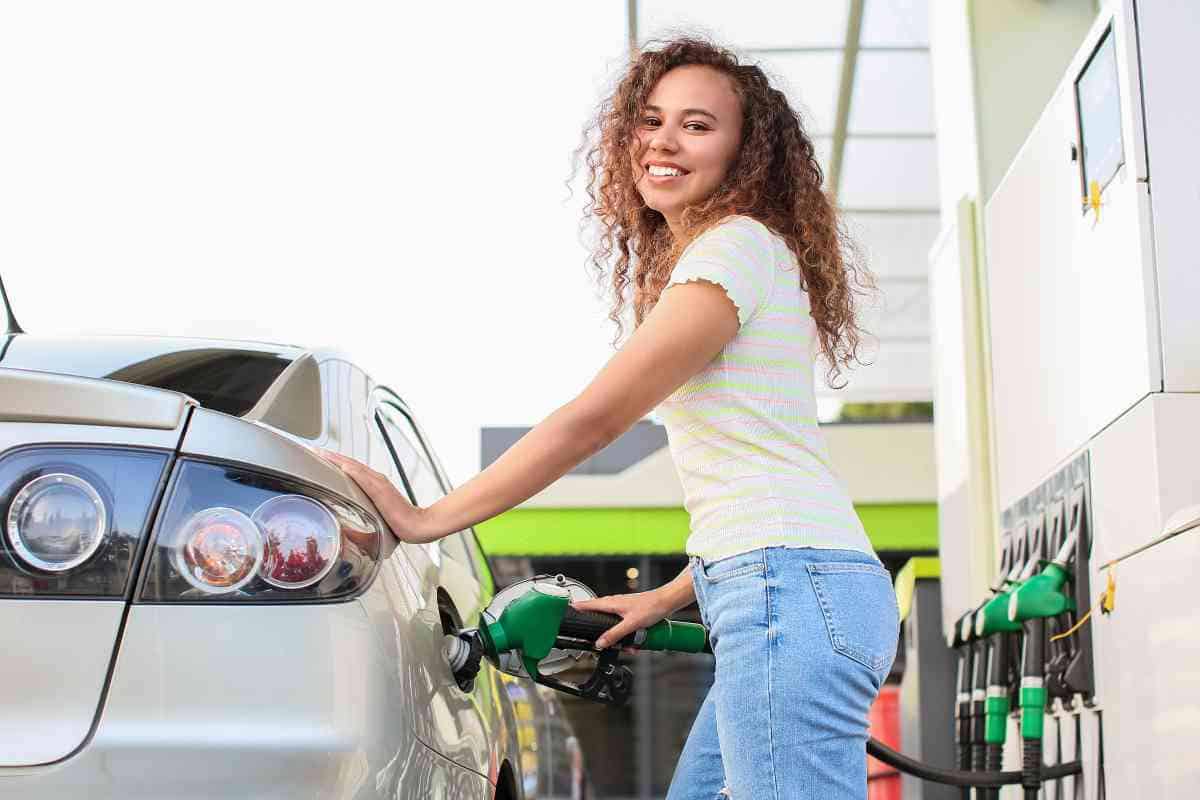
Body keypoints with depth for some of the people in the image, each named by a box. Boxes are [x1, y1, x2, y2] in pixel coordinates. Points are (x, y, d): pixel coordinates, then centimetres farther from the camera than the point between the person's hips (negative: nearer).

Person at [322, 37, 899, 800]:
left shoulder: (735, 246, -7)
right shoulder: (720, 255, 24)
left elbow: (592, 419, -11)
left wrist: (426, 520, -7)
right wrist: (669, 597, 19)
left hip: (792, 591, -10)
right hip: (781, 595, 10)